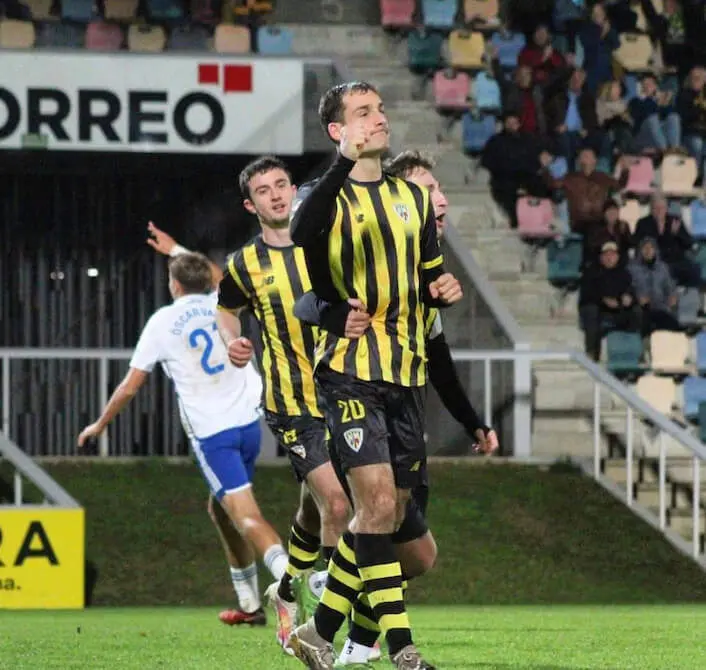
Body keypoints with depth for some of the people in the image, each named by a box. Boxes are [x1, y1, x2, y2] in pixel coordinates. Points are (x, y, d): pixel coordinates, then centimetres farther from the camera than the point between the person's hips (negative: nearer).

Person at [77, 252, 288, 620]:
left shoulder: (162, 322, 0)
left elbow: (130, 385, 5)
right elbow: (215, 281, 38)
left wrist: (100, 424, 20)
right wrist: (177, 252, 51)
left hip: (211, 434, -5)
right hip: (248, 421, 5)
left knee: (246, 516, -15)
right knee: (222, 508, 22)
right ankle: (250, 604, 21)